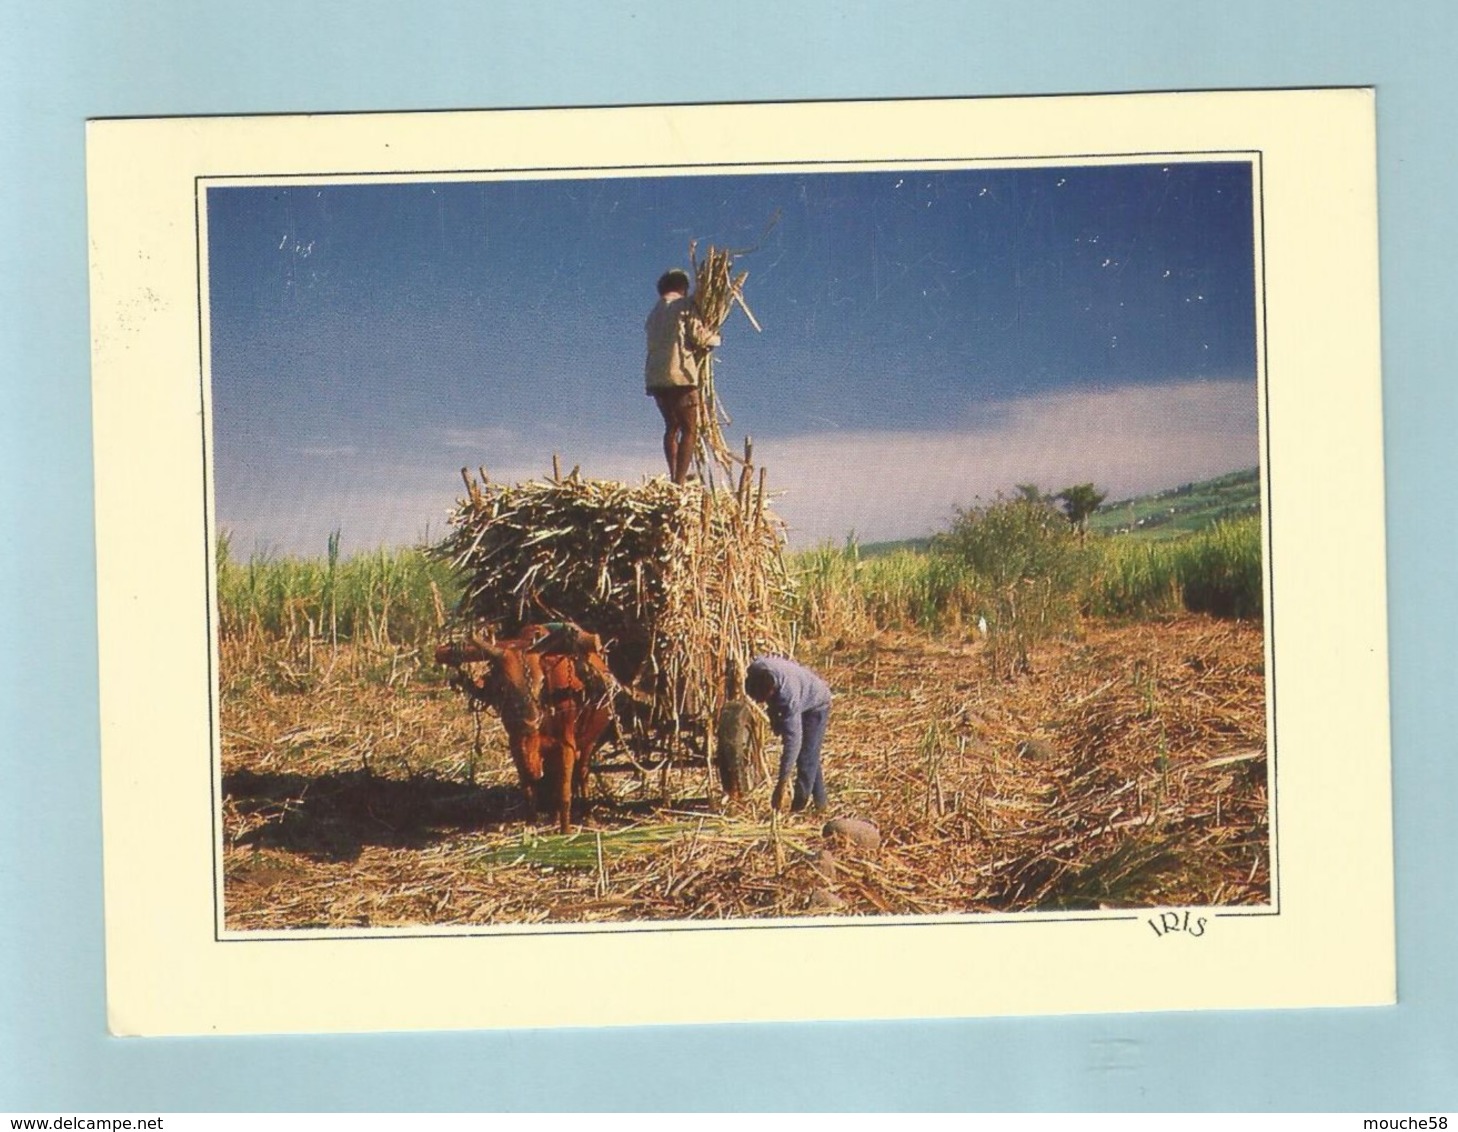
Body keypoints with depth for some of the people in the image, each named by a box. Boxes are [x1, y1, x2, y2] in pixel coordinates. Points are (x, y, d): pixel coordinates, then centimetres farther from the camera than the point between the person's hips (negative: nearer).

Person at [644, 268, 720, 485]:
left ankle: (675, 478, 15)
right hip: (680, 374, -7)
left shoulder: (654, 313, 20)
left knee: (672, 426, 18)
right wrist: (715, 338, 15)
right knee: (690, 429, -4)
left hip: (654, 378, 7)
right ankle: (680, 481, -14)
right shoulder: (684, 305, -1)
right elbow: (699, 337, -7)